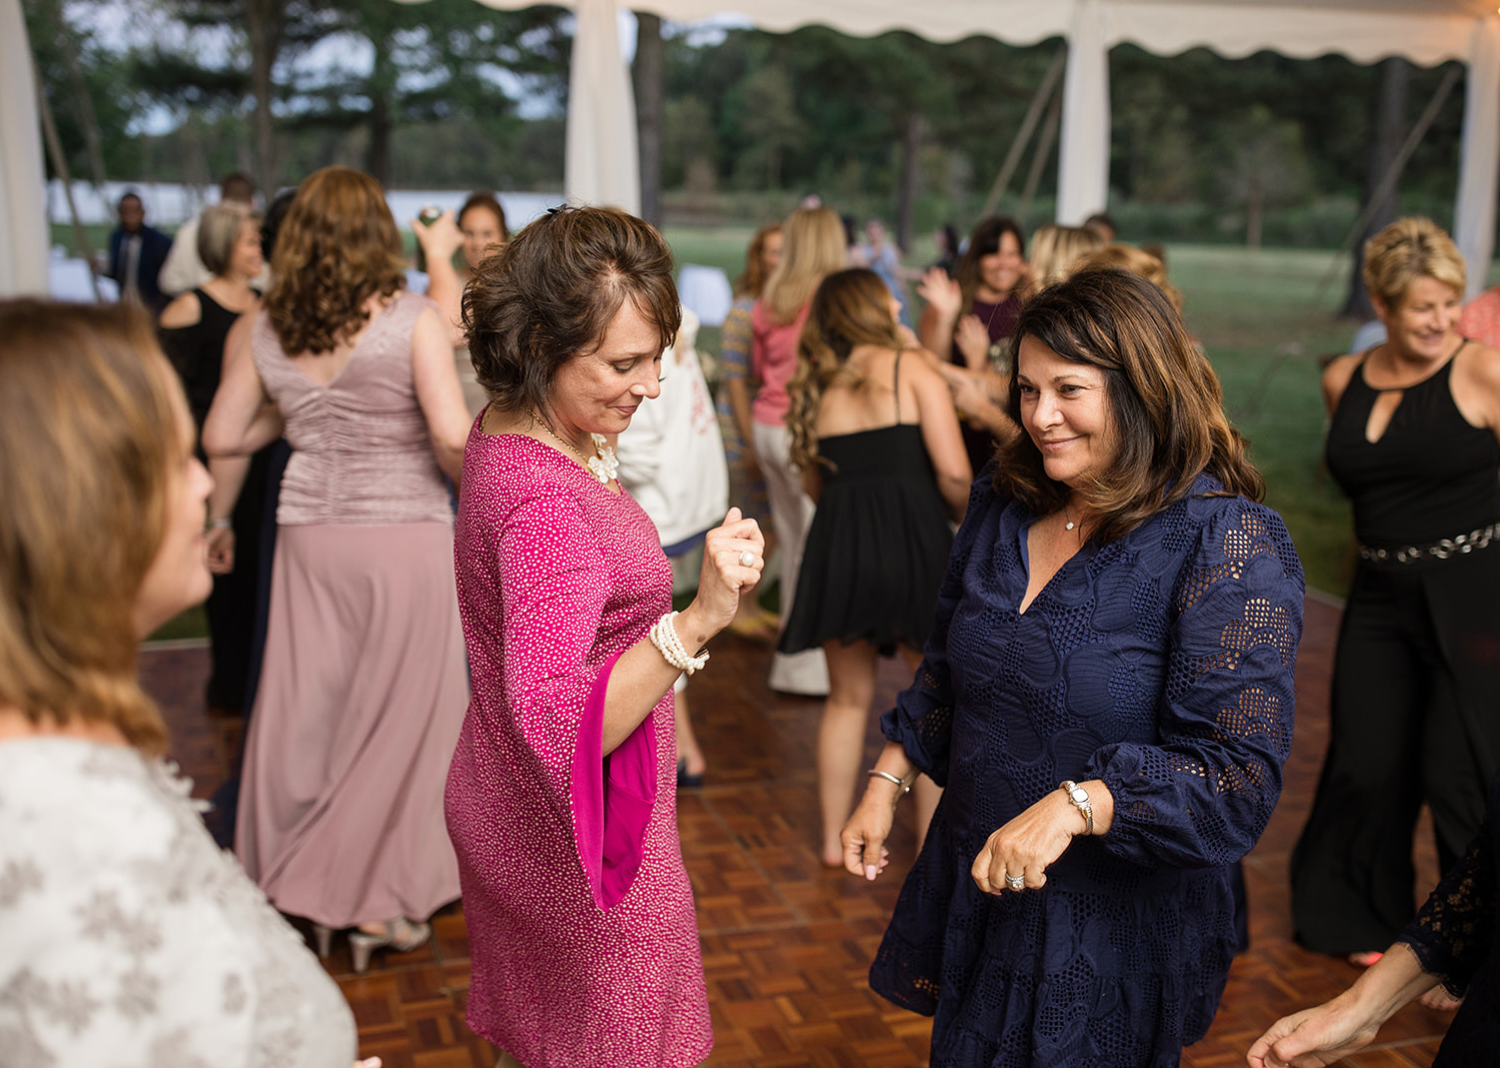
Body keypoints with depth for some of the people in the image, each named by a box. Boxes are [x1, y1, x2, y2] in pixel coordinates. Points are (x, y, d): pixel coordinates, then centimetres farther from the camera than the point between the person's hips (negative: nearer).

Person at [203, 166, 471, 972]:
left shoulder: (268, 332, 4)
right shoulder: (411, 319, -9)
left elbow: (221, 437, 9)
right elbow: (453, 437, -17)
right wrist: (470, 485, 3)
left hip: (308, 536, 4)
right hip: (403, 535, -4)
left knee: (305, 709, 13)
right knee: (397, 718, 6)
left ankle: (293, 882, 27)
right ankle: (378, 901, 15)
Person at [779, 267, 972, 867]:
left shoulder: (816, 387, 12)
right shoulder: (912, 370, -1)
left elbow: (816, 484, 12)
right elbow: (953, 473, -9)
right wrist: (973, 523, 8)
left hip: (839, 543, 4)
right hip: (914, 539, -4)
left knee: (848, 698, 18)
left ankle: (834, 839, 25)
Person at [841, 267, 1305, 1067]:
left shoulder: (1230, 544, -19)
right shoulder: (1002, 505, 1)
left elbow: (1239, 775, -25)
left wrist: (1072, 805, -34)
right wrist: (888, 781, 9)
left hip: (1115, 916, -6)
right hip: (972, 884, 6)